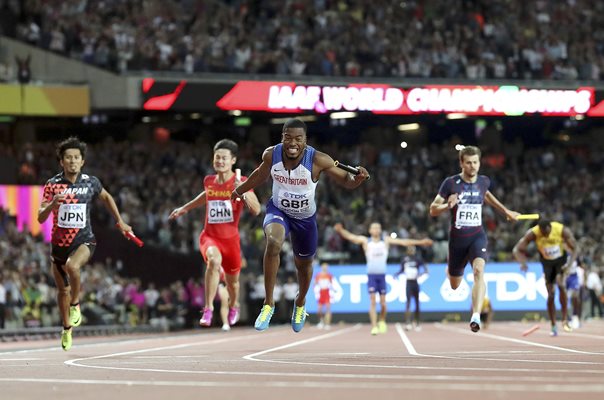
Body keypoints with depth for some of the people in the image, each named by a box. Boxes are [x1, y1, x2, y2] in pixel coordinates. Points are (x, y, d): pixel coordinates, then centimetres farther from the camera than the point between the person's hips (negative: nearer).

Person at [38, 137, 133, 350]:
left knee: (72, 266, -34)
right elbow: (41, 217, -10)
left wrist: (120, 222, 19)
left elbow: (106, 197, 18)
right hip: (59, 243, 2)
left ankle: (75, 304, -9)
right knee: (63, 290, 13)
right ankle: (67, 328, 36)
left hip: (84, 240, -2)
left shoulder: (91, 182, -4)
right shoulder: (52, 184, -6)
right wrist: (53, 204, -29)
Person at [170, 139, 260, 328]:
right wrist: (185, 208, 31)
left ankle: (234, 306, 53)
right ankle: (208, 309, -30)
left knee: (232, 281, 16)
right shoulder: (209, 181, 0)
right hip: (209, 236, 0)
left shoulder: (240, 183, -10)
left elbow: (256, 210, -21)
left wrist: (244, 192, -37)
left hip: (230, 239, 0)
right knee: (214, 260, -35)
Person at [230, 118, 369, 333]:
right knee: (273, 242, -32)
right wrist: (239, 190, 20)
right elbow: (261, 174, 5)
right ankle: (268, 304, -22)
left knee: (304, 264, 18)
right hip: (278, 210, 0)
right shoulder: (271, 154, -19)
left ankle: (300, 303, 53)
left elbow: (345, 180, -18)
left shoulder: (317, 160, -27)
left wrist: (357, 178, -41)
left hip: (305, 218, 0)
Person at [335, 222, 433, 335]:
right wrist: (341, 230, -35)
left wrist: (420, 242, -1)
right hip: (371, 274, -1)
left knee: (383, 302, 1)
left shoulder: (386, 240, 4)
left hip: (382, 275, 1)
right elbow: (351, 237, -15)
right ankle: (374, 326, -10)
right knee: (372, 301, -10)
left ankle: (382, 321, 28)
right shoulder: (365, 241, 0)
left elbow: (403, 242, 3)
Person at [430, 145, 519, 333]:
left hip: (477, 236, 1)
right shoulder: (450, 183, -9)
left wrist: (505, 211, 32)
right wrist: (448, 205, -24)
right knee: (455, 286, 13)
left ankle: (476, 316, -37)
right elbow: (433, 210, -4)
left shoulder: (483, 181, 2)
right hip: (457, 238, -1)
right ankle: (450, 268, 53)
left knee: (479, 270, -28)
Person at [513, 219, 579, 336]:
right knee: (551, 294, -3)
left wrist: (569, 264, -32)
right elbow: (517, 249, -21)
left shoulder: (563, 230, -28)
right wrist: (522, 262, -41)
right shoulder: (533, 233, -26)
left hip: (561, 260, -1)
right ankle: (553, 326, 9)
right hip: (547, 262, 1)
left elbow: (575, 248, -17)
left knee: (561, 285, -25)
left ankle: (565, 319, -15)